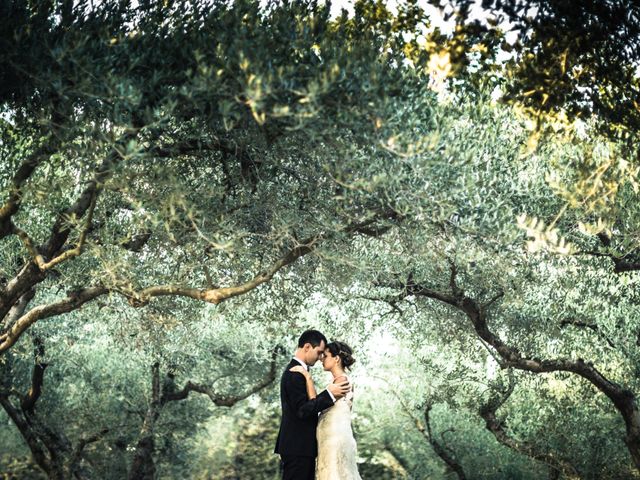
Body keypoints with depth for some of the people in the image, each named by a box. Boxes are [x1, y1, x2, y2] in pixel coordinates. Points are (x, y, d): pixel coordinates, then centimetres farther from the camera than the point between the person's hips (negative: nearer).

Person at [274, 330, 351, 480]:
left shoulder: (297, 371, 15)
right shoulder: (294, 374, -17)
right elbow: (302, 410, -22)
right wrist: (329, 394, -22)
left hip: (301, 446, 10)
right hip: (297, 447, -10)